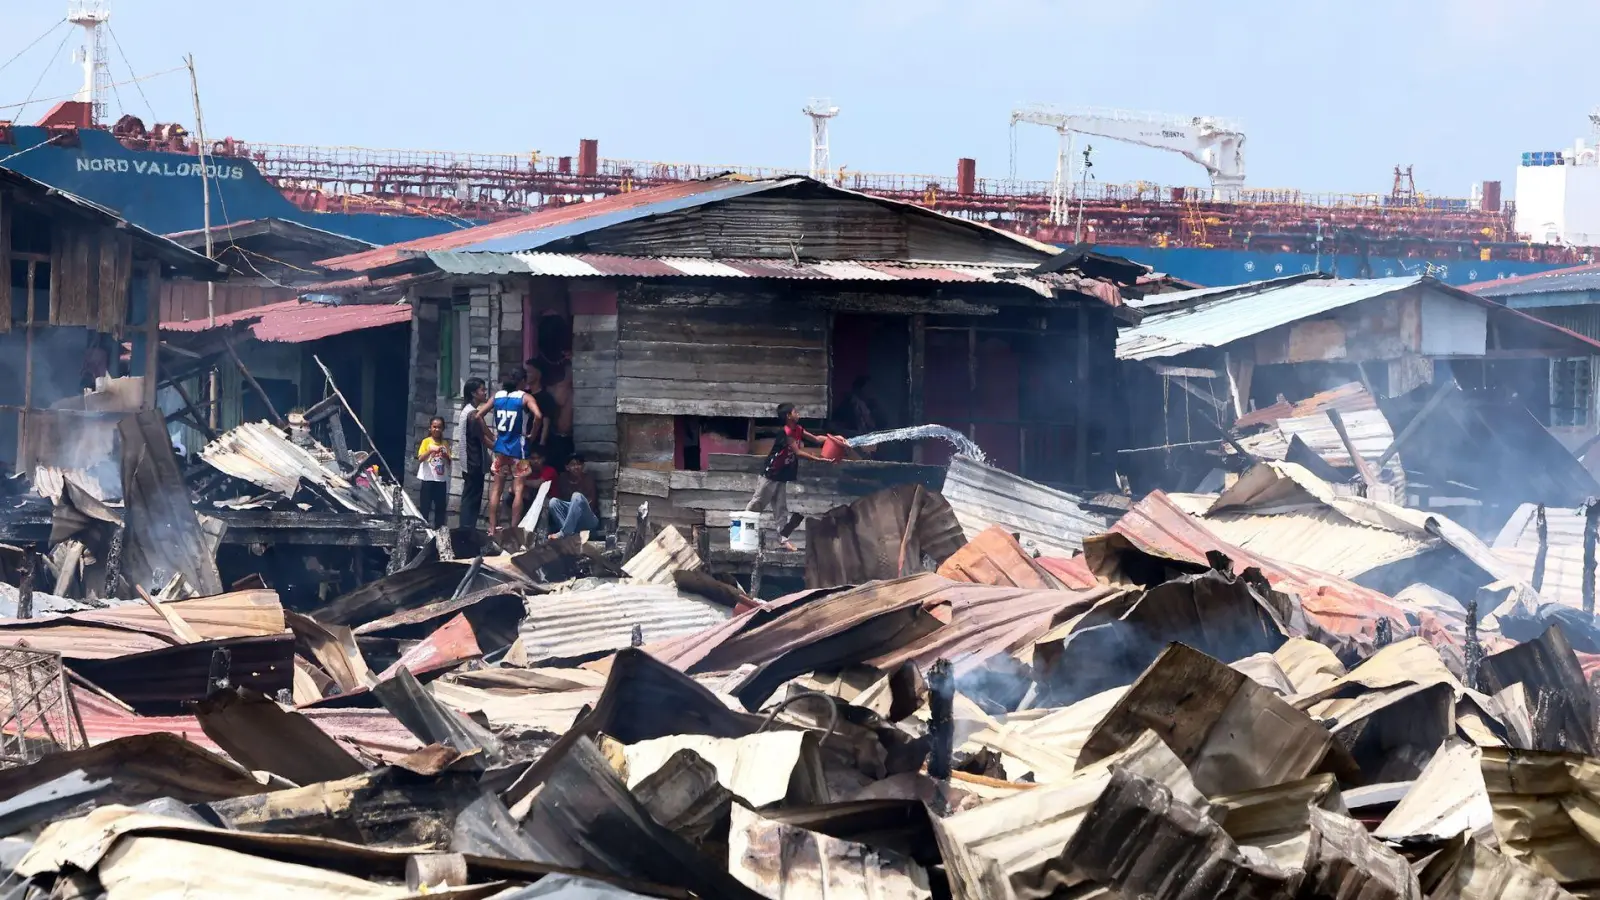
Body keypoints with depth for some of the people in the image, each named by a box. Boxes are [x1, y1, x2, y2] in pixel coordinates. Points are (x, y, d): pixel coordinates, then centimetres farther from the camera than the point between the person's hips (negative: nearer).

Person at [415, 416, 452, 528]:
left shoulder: (445, 443, 8)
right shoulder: (426, 442, -2)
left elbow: (449, 463, 8)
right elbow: (420, 459, -13)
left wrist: (445, 456, -12)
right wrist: (431, 451, -27)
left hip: (441, 480, 3)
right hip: (428, 480, -3)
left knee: (440, 506, 5)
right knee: (425, 507, -2)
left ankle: (439, 529, 11)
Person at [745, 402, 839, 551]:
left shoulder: (798, 430, 3)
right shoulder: (786, 433, -22)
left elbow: (816, 439, 7)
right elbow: (798, 452, -25)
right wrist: (818, 459, -27)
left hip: (782, 477, 8)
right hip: (771, 474, -8)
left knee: (781, 508, 6)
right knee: (758, 503, 0)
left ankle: (782, 539, 6)